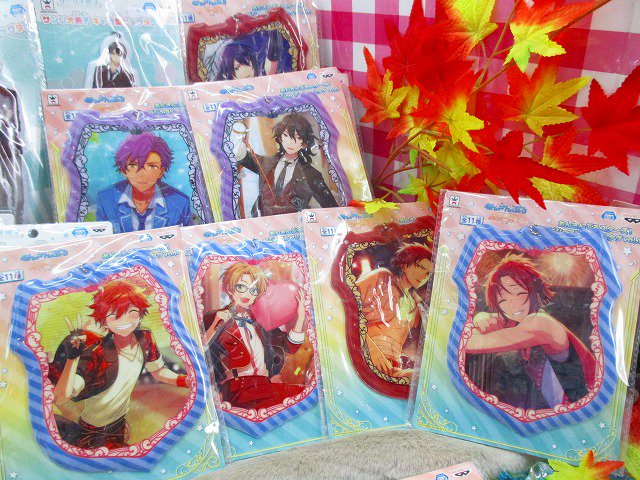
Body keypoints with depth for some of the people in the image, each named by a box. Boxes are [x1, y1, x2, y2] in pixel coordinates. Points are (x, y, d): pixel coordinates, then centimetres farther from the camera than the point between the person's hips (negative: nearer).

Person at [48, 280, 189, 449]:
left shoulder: (144, 339, -16)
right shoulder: (96, 354, -31)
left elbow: (159, 371, 1)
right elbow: (59, 400, -35)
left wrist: (186, 380, -15)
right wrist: (72, 357, -47)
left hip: (119, 425, 5)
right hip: (92, 434, -5)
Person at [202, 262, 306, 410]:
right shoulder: (213, 319, 8)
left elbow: (291, 347, 15)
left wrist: (300, 317, 3)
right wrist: (216, 325, -14)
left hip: (264, 385, 6)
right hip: (236, 388, -6)